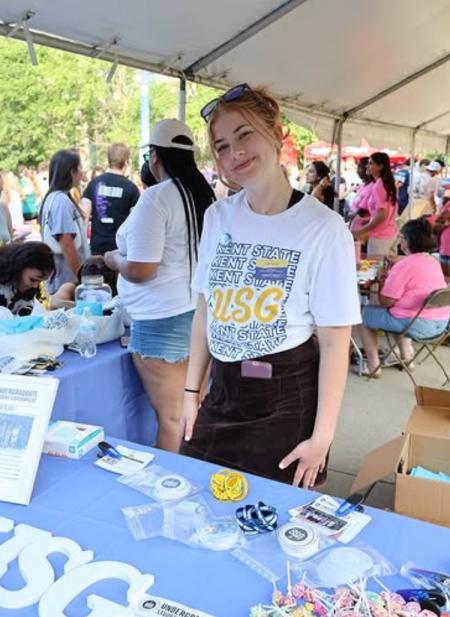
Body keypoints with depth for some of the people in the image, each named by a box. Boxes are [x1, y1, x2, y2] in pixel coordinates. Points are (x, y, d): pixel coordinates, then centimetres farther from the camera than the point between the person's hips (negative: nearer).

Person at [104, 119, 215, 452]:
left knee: (171, 417, 4)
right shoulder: (206, 193, 8)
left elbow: (140, 270, -19)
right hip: (200, 311, 8)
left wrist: (114, 259, 2)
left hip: (163, 321, -8)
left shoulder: (157, 198, -15)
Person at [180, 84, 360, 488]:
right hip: (223, 392, 5)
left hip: (288, 401, -4)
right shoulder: (218, 217, 1)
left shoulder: (324, 228, -14)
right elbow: (205, 309, 8)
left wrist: (322, 436, -12)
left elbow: (335, 341, -13)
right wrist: (192, 390, 8)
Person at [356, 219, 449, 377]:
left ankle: (373, 366, 10)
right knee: (399, 309, 36)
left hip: (419, 325, -9)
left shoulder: (404, 265, -17)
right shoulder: (433, 261, 9)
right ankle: (406, 357, 34)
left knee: (364, 314, 7)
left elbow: (385, 302, -14)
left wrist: (382, 281, 3)